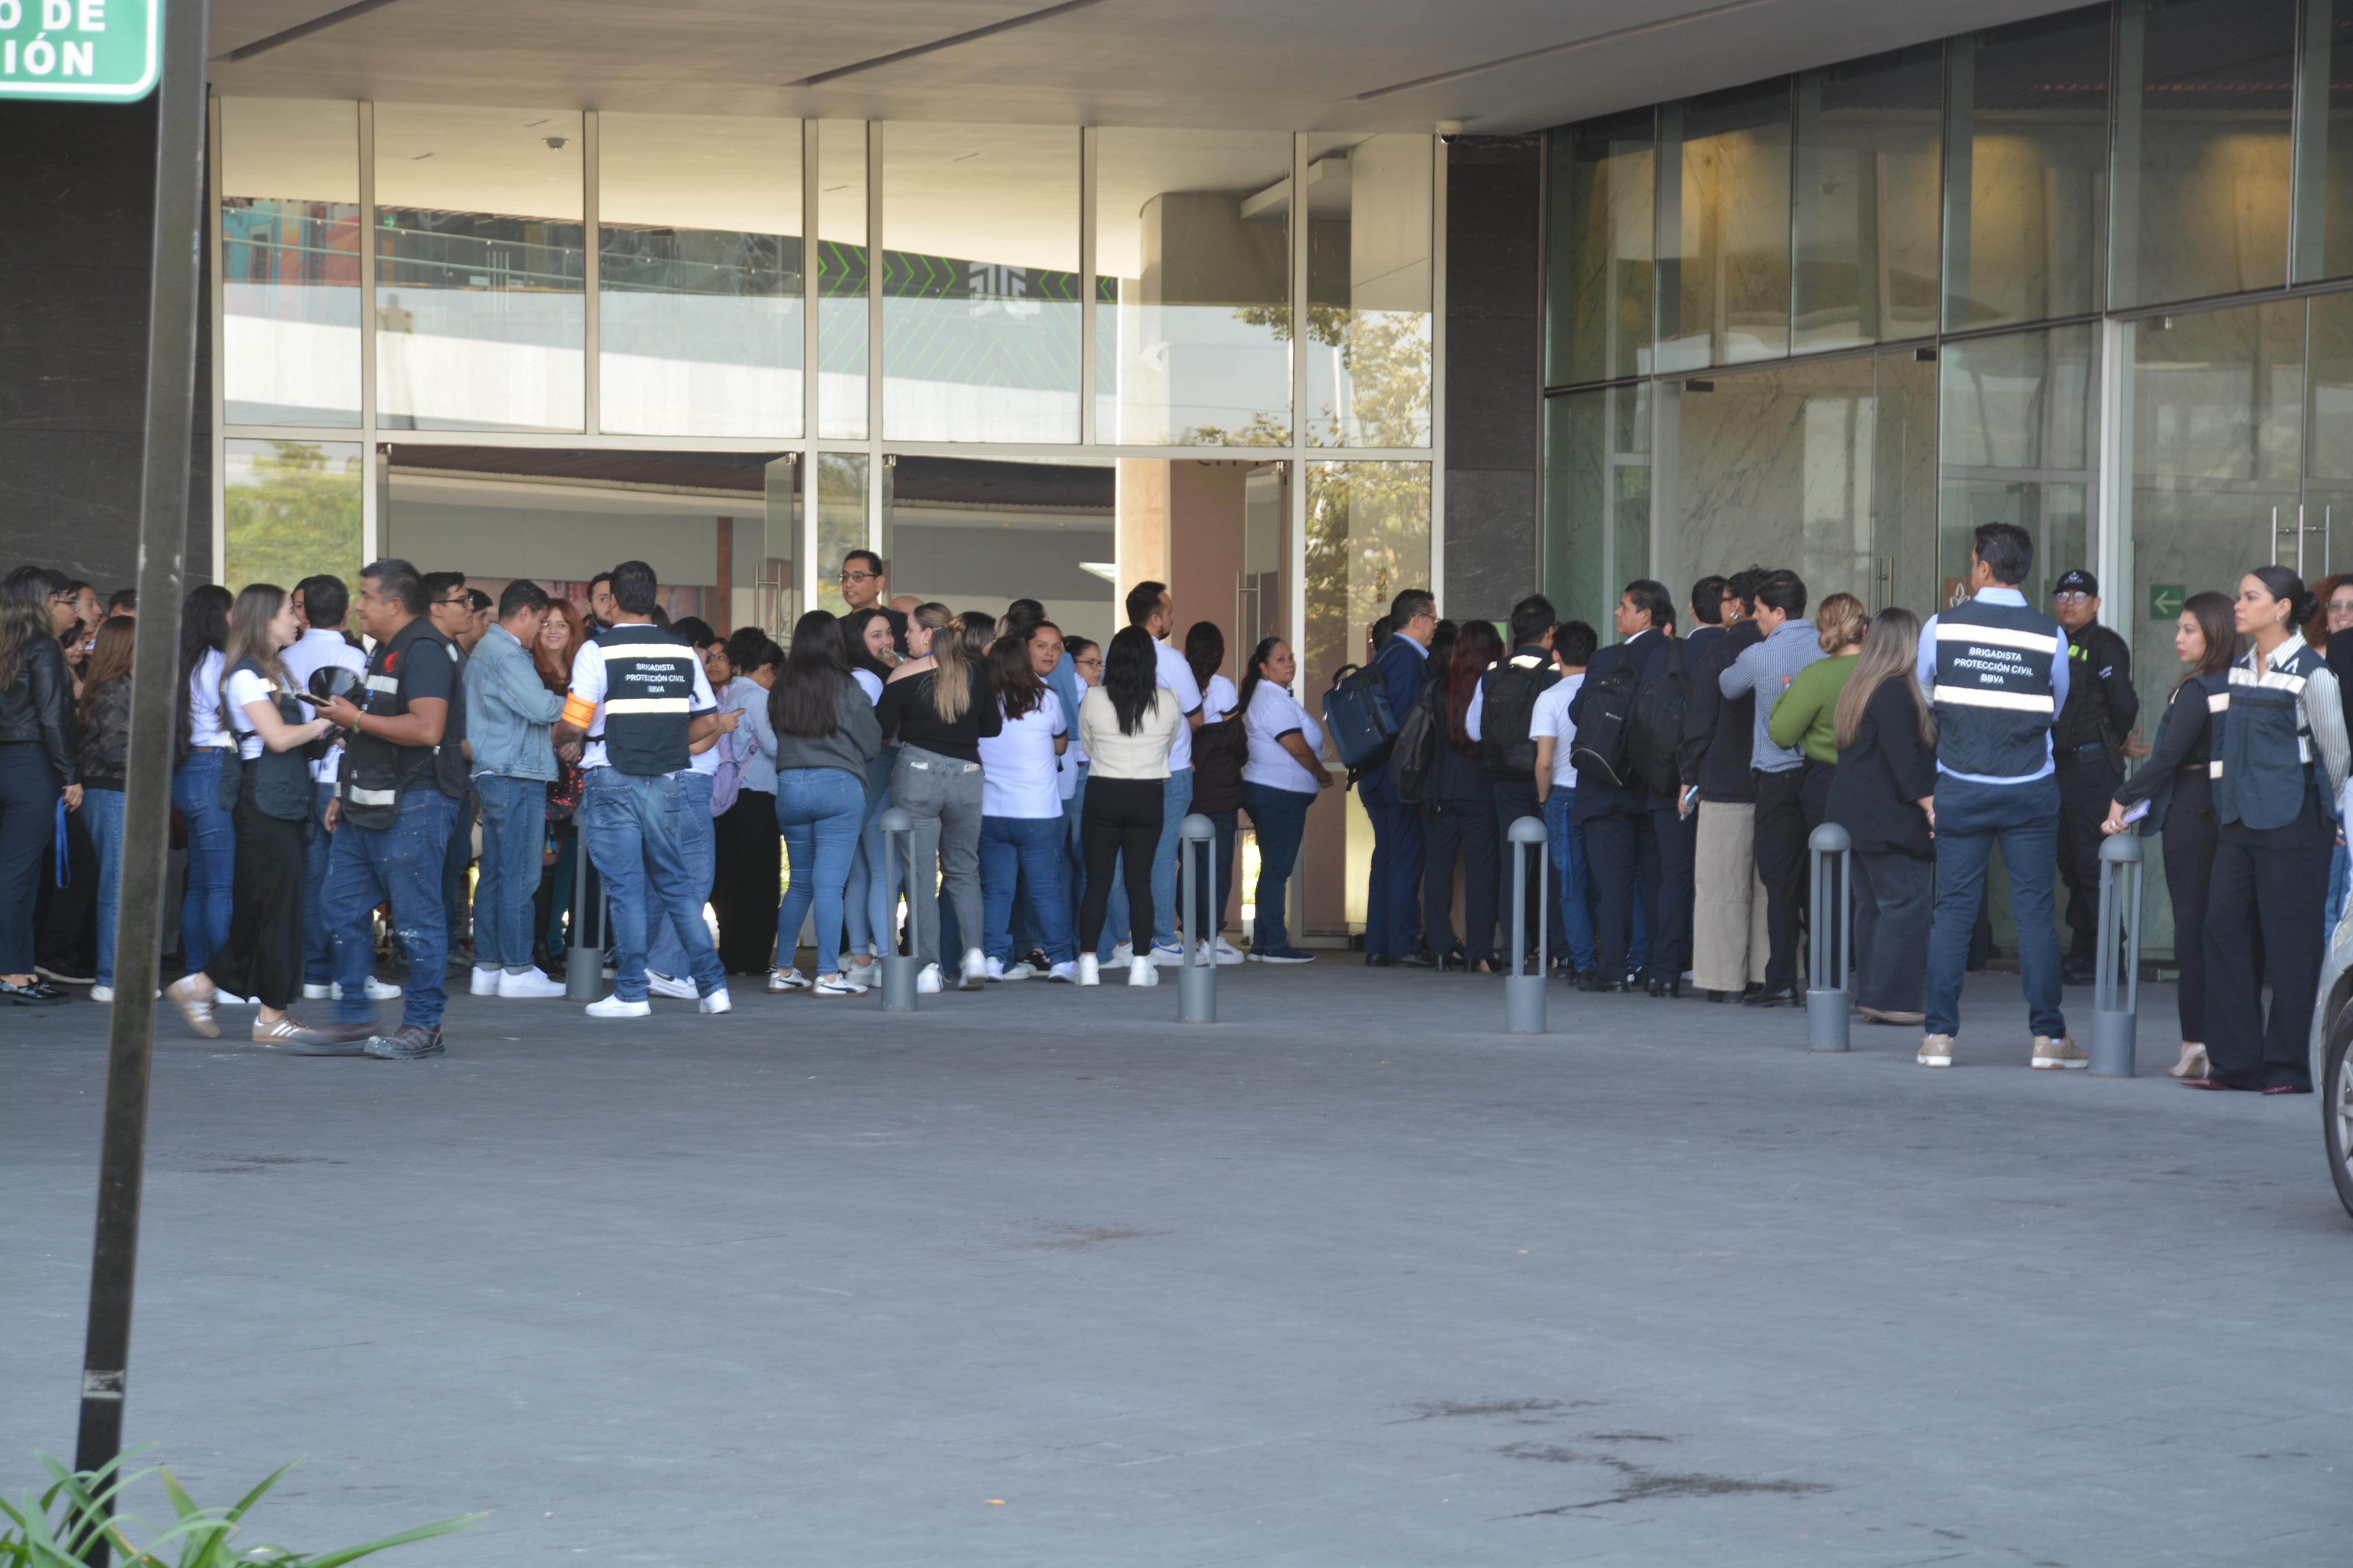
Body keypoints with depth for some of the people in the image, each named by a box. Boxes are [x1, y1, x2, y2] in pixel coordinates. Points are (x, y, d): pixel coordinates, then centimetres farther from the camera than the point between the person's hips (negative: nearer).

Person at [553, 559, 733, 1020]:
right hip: (669, 783, 4)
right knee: (676, 884, 11)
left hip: (614, 782, -4)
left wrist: (554, 738, 9)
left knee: (625, 890, 0)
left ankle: (631, 994, 1)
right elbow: (709, 721, 9)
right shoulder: (683, 653, 5)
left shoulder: (599, 650, -8)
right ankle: (712, 986, 7)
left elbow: (575, 723, -12)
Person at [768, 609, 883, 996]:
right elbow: (872, 745, 2)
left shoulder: (780, 690, 4)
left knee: (800, 883, 16)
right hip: (839, 786, -4)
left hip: (789, 786, 4)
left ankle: (784, 971, 17)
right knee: (830, 885, -6)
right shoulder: (846, 688, -6)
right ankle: (828, 976, -8)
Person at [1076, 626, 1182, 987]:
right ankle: (1141, 964, 6)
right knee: (1140, 881, 6)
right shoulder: (1168, 702, -6)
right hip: (1148, 796, 1)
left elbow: (1086, 745, 5)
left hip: (1102, 794, -1)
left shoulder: (1094, 701, -9)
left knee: (1097, 881, 4)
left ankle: (1089, 963, 1)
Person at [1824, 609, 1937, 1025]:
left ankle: (1871, 995, 11)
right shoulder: (1896, 692, -13)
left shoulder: (1857, 689, 17)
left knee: (1872, 905, 11)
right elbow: (1903, 757, -19)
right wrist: (1928, 802, -18)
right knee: (1907, 903, -8)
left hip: (1856, 815, 10)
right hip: (1891, 817, -10)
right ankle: (1890, 997, -12)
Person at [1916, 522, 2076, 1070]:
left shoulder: (1942, 628, -5)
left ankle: (1939, 1034, 3)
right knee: (2034, 910, 3)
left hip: (1959, 789, 0)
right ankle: (2048, 1036, 1)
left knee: (1953, 909, 5)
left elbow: (1921, 699, 10)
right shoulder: (2049, 636, -6)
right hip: (2030, 792, 0)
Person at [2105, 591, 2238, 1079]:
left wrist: (2123, 799, -9)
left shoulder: (2196, 691, -14)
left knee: (2191, 925, -2)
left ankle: (2195, 1043, -3)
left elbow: (2168, 757, -19)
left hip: (2191, 814, -6)